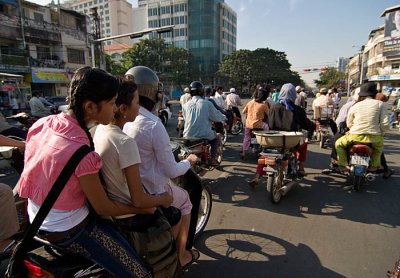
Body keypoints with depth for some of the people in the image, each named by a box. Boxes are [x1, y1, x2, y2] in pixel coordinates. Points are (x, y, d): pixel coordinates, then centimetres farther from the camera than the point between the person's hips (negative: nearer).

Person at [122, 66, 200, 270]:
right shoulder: (153, 125, -26)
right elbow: (171, 171, -19)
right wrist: (189, 161, 2)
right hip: (151, 193, -6)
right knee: (185, 202, 24)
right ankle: (181, 256, 35)